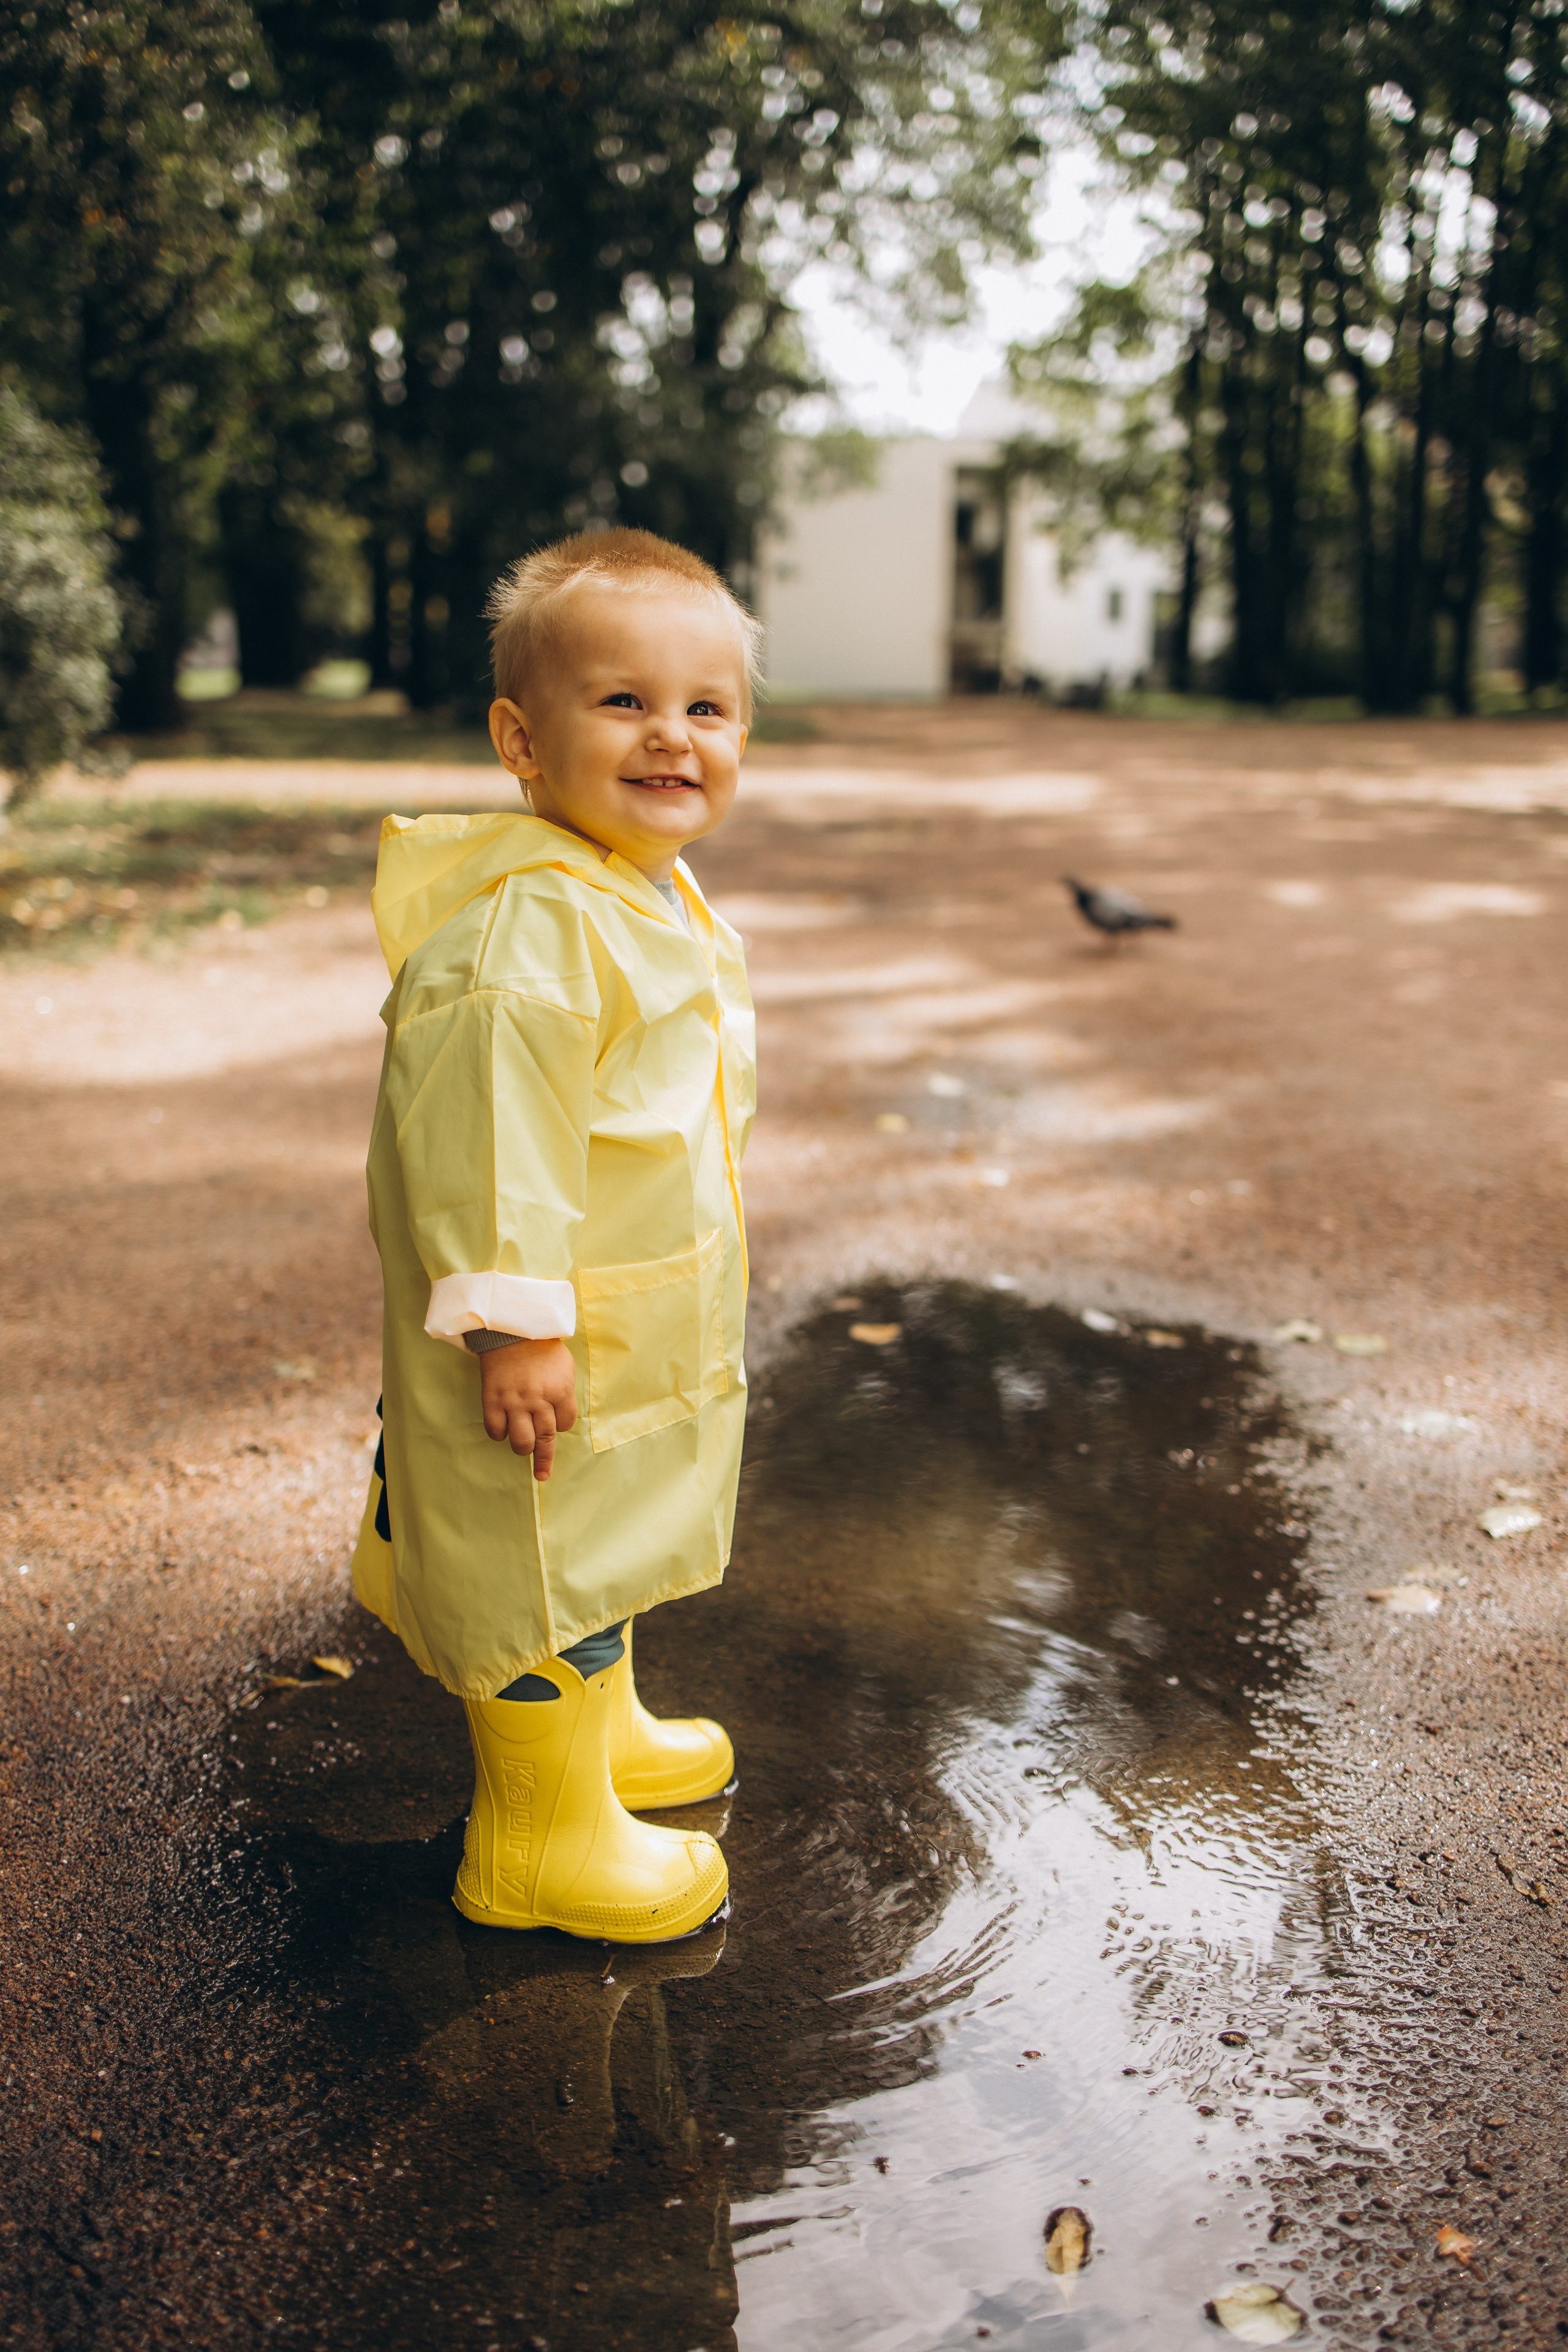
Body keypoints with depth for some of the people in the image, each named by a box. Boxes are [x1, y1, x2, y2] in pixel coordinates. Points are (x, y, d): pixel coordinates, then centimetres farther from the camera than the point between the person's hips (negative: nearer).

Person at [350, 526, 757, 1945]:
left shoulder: (659, 900, 8)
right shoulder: (526, 922, -26)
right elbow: (479, 1121, -29)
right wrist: (511, 1315, -28)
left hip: (642, 1331, 10)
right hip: (542, 1348, -10)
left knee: (606, 1547, 27)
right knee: (541, 1571, 5)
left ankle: (600, 1729, 48)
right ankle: (541, 1835, 23)